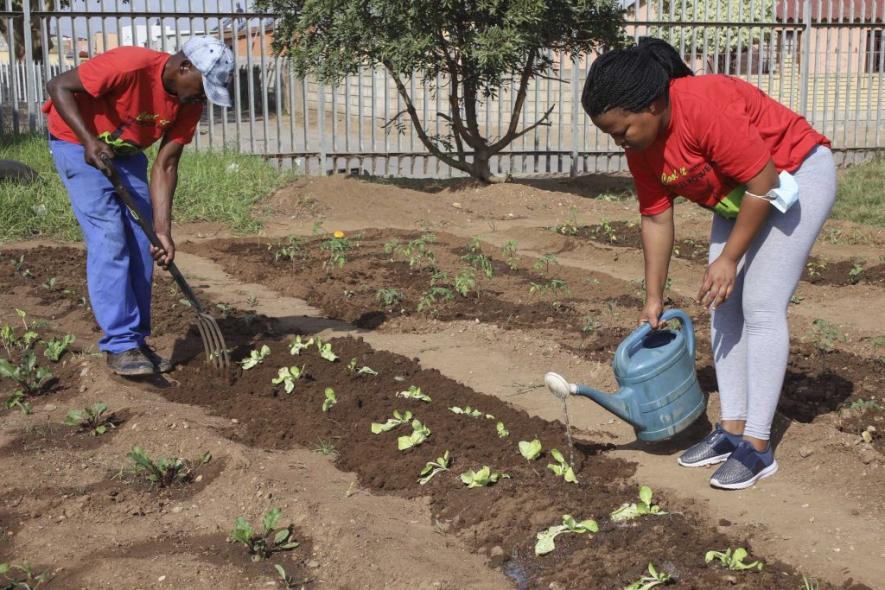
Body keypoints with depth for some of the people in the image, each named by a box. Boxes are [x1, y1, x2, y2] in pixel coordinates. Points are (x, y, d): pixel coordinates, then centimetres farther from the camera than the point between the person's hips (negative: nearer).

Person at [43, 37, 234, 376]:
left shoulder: (190, 102, -12)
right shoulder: (131, 66, -32)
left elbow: (165, 166, -10)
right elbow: (59, 87, -23)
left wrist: (163, 231, -16)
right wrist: (89, 140, -34)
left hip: (127, 151, 7)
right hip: (78, 142, -7)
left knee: (141, 243, -1)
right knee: (109, 239, -16)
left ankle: (136, 341, 8)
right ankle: (120, 346, -12)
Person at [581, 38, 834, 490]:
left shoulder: (704, 108, -34)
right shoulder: (639, 145, -8)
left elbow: (764, 184, -28)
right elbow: (656, 218, 0)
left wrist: (729, 258, -22)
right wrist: (654, 298, 2)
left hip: (794, 176, -8)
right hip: (739, 194, 8)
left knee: (760, 307, -13)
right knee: (723, 307, 4)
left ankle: (757, 447, -9)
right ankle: (732, 429, 12)